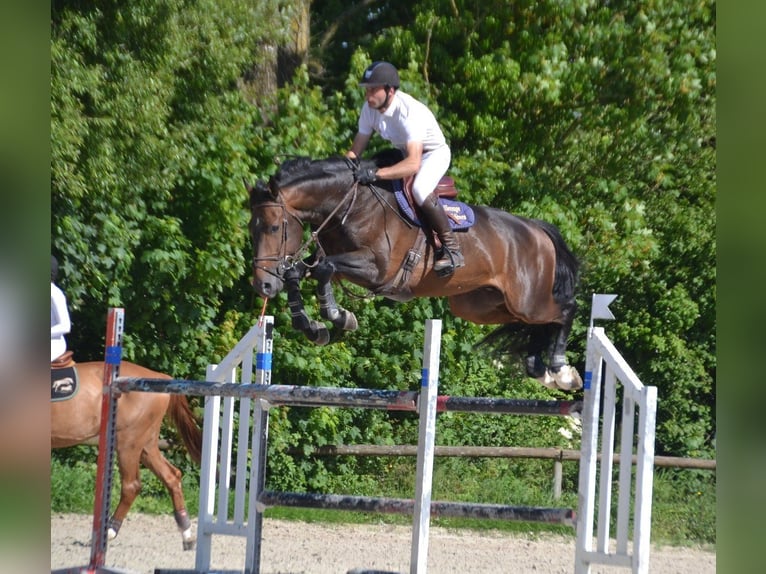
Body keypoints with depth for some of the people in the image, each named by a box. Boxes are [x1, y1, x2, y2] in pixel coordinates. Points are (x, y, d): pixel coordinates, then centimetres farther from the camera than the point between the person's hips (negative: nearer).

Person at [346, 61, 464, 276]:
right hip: (403, 152, 8)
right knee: (357, 181, -3)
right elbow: (356, 151, -4)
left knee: (420, 190, -37)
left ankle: (451, 247, -25)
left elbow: (413, 164, -44)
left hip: (434, 152, -8)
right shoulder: (369, 109, -14)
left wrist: (375, 174, -52)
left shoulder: (410, 111, -36)